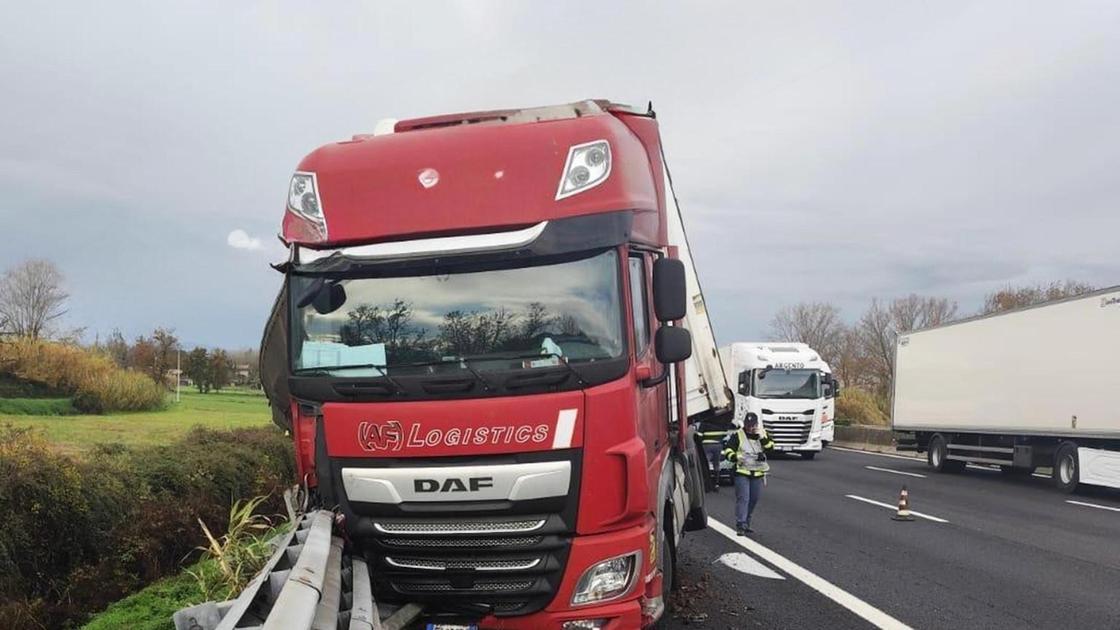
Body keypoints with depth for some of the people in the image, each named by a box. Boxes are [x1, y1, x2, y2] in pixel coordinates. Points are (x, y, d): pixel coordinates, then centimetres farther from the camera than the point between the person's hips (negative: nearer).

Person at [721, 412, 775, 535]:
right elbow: (727, 449, -3)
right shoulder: (737, 435, -2)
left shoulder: (762, 433, 8)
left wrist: (762, 437, -16)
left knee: (753, 499, 9)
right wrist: (734, 457, -21)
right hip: (742, 471, -4)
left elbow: (770, 447, -2)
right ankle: (740, 525, -15)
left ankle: (746, 524, 21)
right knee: (743, 498, -13)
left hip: (758, 473, 4)